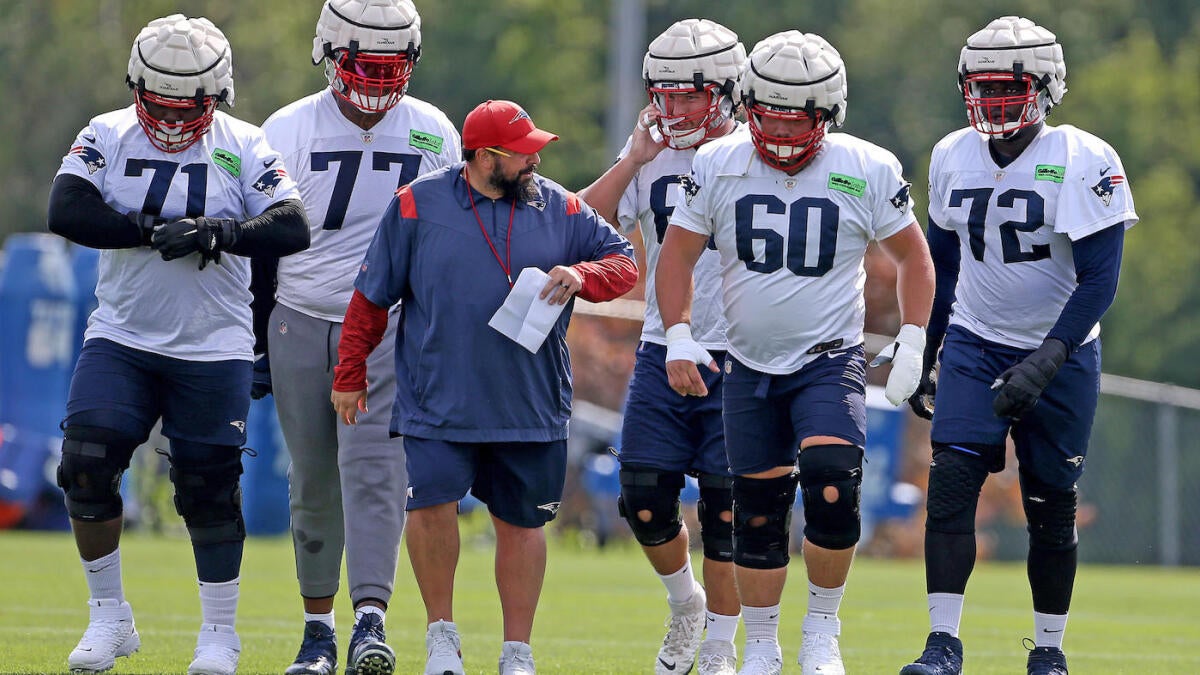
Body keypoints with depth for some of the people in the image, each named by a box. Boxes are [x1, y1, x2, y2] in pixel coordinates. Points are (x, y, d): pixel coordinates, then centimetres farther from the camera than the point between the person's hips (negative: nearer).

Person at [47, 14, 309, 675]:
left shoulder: (243, 148, -1)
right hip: (120, 340, 1)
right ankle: (109, 616, 5)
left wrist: (223, 233, -28)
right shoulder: (106, 137, 1)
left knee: (209, 488, 0)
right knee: (87, 465, -11)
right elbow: (66, 212, -14)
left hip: (213, 349, -1)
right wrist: (155, 231, -22)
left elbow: (292, 228, -12)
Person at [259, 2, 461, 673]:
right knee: (314, 484, 5)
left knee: (374, 469, -17)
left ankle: (370, 619, -23)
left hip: (389, 328, -1)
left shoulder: (434, 137, 3)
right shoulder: (289, 132, -1)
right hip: (300, 323, 1)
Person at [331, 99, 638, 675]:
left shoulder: (559, 209, 4)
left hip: (531, 406, 2)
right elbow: (372, 295, 4)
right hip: (439, 403, -2)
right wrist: (349, 375, 7)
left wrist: (579, 276, -12)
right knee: (432, 503, -16)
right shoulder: (418, 205, -2)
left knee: (521, 521, 9)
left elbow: (622, 262, 9)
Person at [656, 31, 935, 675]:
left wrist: (911, 341, -4)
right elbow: (677, 254, 4)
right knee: (757, 513, 6)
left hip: (830, 361, -2)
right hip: (749, 366, 3)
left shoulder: (867, 171, -7)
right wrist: (678, 336, -8)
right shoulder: (719, 165, -3)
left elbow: (912, 257, 5)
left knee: (831, 488, -23)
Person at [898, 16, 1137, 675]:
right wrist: (921, 354, 14)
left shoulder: (1084, 162, -15)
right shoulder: (953, 158, 1)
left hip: (1059, 353, -3)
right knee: (951, 485, -14)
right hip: (973, 345, 3)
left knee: (1051, 507, 3)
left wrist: (1045, 362, -27)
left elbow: (1099, 281, -18)